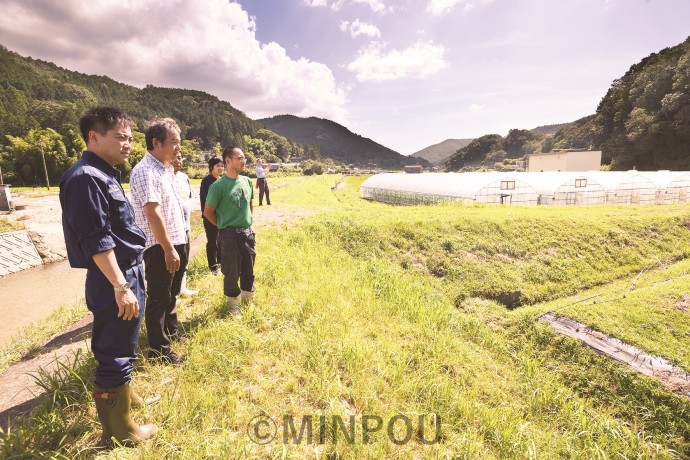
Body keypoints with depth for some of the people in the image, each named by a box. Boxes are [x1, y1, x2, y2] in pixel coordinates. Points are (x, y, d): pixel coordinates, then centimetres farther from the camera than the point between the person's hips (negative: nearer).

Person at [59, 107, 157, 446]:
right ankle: (118, 429, 22)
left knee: (121, 350, 24)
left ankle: (123, 396, 44)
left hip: (128, 273, 10)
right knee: (115, 355, 5)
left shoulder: (105, 174, 12)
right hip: (114, 280, -10)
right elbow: (96, 240, -22)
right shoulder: (86, 177, -17)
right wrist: (120, 286, -21)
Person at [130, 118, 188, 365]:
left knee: (171, 293, 23)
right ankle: (159, 350, 17)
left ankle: (171, 330, 42)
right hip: (159, 247, -9)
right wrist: (168, 249, -23)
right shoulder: (145, 171, -17)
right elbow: (153, 213, -23)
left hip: (176, 242, 9)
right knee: (158, 298, 3)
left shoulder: (166, 169, 12)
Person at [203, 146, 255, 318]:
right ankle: (233, 305, 28)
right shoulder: (219, 185, -14)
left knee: (248, 270, 16)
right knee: (232, 273, 7)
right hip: (229, 235, -5)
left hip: (248, 233, 6)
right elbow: (208, 212, -7)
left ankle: (247, 301, 37)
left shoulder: (247, 181, 4)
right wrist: (224, 226, 0)